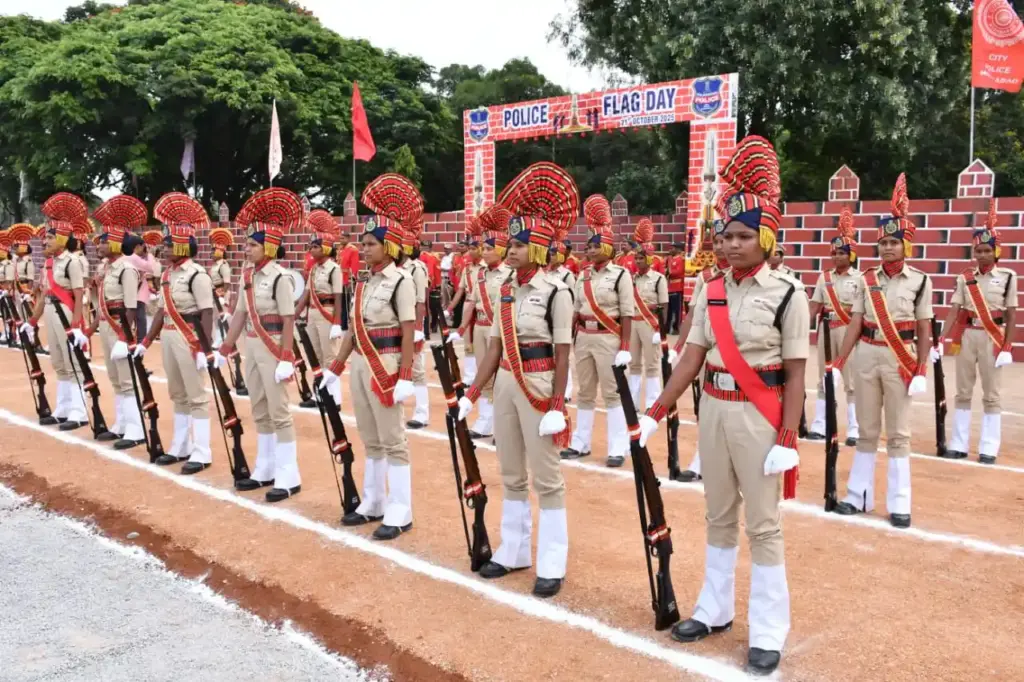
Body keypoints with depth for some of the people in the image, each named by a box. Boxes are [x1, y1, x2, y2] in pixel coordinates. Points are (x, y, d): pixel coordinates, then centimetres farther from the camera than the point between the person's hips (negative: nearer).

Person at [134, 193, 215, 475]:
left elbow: (207, 314, -17)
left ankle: (201, 454, 3)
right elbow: (161, 311, 15)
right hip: (168, 338, 9)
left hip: (189, 339, -8)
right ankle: (180, 447, 26)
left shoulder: (197, 274, -14)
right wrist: (146, 342, 15)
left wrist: (205, 349, -22)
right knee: (178, 396, 16)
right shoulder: (167, 274, 11)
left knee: (197, 396, -2)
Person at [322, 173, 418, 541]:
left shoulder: (401, 281, -11)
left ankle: (399, 512, 6)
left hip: (386, 365, -8)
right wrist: (334, 368, 13)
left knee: (392, 440, -2)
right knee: (370, 440, 15)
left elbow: (408, 334, -14)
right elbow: (353, 330, 14)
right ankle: (373, 503, 27)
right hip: (361, 364, 8)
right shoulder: (364, 282, 11)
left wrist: (405, 378, -19)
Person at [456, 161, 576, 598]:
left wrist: (557, 407, -16)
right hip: (505, 383, 7)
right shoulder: (506, 290, 8)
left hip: (538, 384, -7)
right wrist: (472, 393, 8)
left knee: (546, 478, 2)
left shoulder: (555, 291, -12)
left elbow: (561, 354, -12)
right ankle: (514, 552, 29)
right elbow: (495, 346, 10)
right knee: (511, 475, 15)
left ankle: (551, 566, 12)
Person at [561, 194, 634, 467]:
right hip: (584, 337, 6)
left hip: (608, 338, -6)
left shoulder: (621, 275, -7)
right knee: (585, 393, 13)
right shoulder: (583, 275, 9)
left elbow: (627, 315, -10)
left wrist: (624, 348, -14)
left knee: (612, 393, -1)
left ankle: (618, 449, 5)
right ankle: (580, 443, 22)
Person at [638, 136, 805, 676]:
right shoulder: (710, 292, 5)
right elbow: (692, 357, 5)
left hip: (759, 415, -5)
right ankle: (715, 611, 31)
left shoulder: (787, 295, -9)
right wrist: (656, 412, 0)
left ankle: (768, 635, 14)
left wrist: (787, 440, -14)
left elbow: (794, 375, -9)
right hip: (713, 410, 5)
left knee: (763, 524, 3)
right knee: (718, 516, 16)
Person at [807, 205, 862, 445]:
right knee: (824, 380, 9)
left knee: (851, 382, 1)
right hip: (826, 330, 4)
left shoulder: (860, 278, -4)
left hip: (848, 331, -4)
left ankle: (854, 430, 6)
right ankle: (819, 426, 16)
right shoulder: (824, 277, 8)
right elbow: (815, 305, 3)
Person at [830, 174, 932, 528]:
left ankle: (898, 504, 10)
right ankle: (859, 496, 19)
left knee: (898, 432, 3)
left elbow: (923, 330, -1)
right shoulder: (867, 280, 5)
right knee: (866, 429, 11)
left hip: (900, 358, -3)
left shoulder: (920, 281, -2)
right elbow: (855, 324, 3)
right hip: (867, 356, 3)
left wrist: (921, 371, -8)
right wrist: (838, 363, -3)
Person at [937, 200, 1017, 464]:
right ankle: (958, 445, 17)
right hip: (966, 336, 3)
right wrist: (941, 342, -14)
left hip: (992, 337, -2)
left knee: (991, 395, 4)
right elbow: (954, 311, -4)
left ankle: (988, 449, 11)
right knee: (963, 392, 9)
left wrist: (1007, 347, -8)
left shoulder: (1007, 276, -3)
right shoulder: (965, 278, 2)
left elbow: (1011, 315, -2)